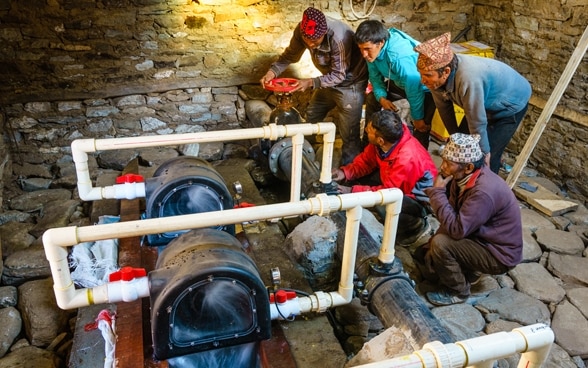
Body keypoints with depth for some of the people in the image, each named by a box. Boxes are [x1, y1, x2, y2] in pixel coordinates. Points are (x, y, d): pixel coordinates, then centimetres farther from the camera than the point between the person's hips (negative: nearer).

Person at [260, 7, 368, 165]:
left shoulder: (339, 38, -36)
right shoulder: (302, 31, -17)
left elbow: (339, 75, -29)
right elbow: (290, 55, -3)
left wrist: (311, 82, -40)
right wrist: (272, 71, -20)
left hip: (349, 84, -7)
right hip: (329, 79, 7)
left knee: (348, 134, -4)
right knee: (312, 117, 19)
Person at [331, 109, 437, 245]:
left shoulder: (407, 158, -36)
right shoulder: (385, 141, -16)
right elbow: (366, 160, 0)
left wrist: (352, 191, -27)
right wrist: (345, 172, -16)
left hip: (420, 200, -8)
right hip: (399, 185, 8)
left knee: (380, 204, -33)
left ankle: (417, 225, -3)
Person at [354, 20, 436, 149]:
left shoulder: (400, 57, -42)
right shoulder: (373, 48, -19)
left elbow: (414, 89, -33)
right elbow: (375, 76, -4)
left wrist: (418, 117, -21)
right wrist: (381, 98, -20)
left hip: (424, 86, -7)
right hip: (400, 82, 8)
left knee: (421, 127, -16)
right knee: (372, 99, 8)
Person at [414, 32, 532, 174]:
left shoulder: (468, 79, -44)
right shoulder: (437, 75, -21)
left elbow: (477, 123, -33)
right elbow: (444, 108, -6)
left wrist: (484, 154, -21)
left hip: (511, 103, -7)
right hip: (486, 103, 7)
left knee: (487, 158, -11)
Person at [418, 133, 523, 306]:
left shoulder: (484, 191, -34)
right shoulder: (462, 176, -8)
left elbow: (456, 229, -34)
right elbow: (454, 217, 3)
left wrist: (437, 192, -30)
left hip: (499, 254, -8)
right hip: (479, 238, 8)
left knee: (441, 244, -27)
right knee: (423, 254, 6)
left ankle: (458, 291, -3)